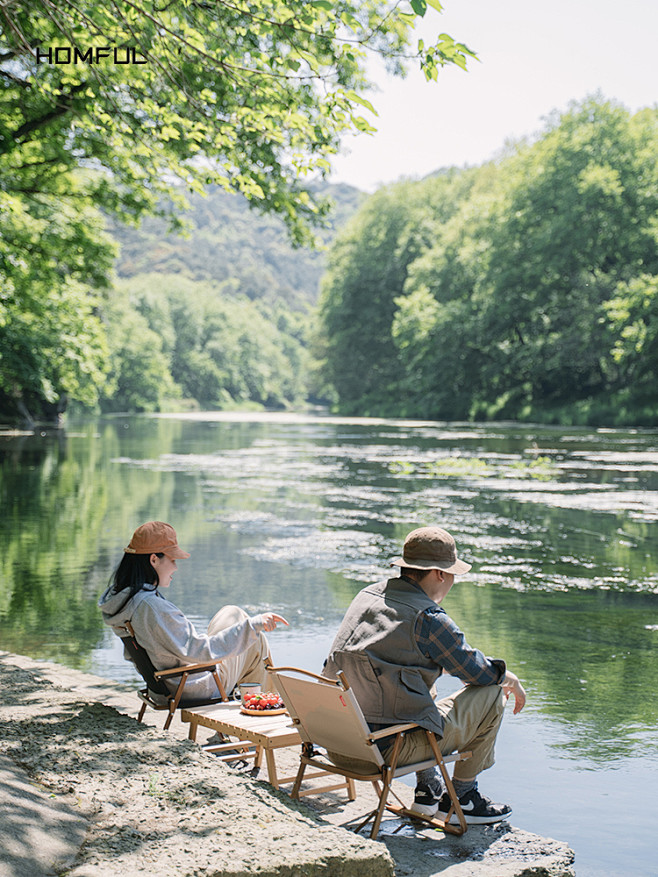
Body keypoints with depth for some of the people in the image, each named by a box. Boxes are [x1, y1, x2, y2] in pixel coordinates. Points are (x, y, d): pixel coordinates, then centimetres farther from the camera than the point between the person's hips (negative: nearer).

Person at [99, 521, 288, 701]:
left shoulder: (118, 596, -6)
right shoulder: (153, 607, -35)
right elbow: (203, 651, -34)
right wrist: (253, 625, -32)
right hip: (200, 688, -9)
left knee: (231, 612, 21)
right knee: (257, 642, 10)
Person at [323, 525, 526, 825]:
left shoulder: (367, 595, 10)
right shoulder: (428, 617, -14)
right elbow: (477, 671, -3)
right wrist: (511, 679, 20)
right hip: (388, 748, -8)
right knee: (491, 694, 6)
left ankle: (428, 791, 32)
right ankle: (461, 797, 19)